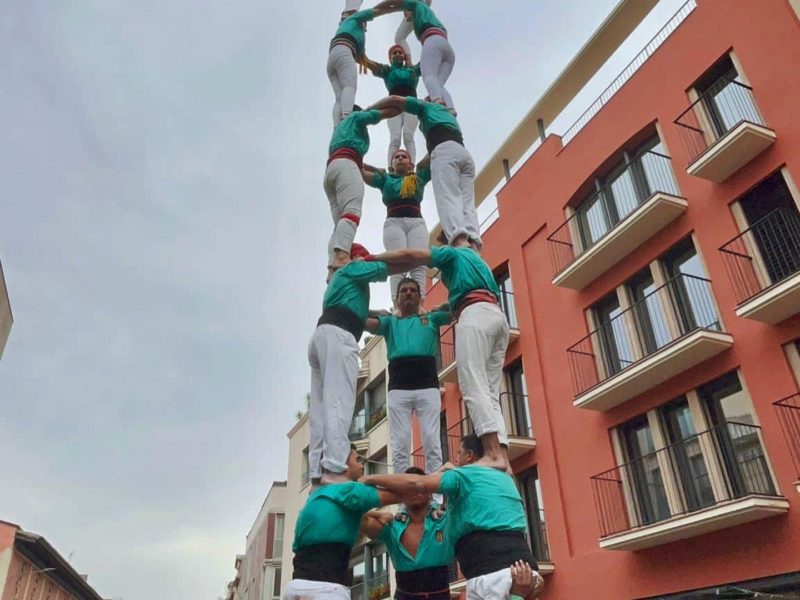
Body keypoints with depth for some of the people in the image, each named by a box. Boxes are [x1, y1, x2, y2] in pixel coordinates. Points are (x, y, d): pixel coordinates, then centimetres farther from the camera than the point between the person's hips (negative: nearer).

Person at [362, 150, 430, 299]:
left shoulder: (419, 177, 26)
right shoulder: (385, 178, 25)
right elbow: (360, 170, 21)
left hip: (417, 222, 1)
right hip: (393, 223, -1)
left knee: (418, 264, -19)